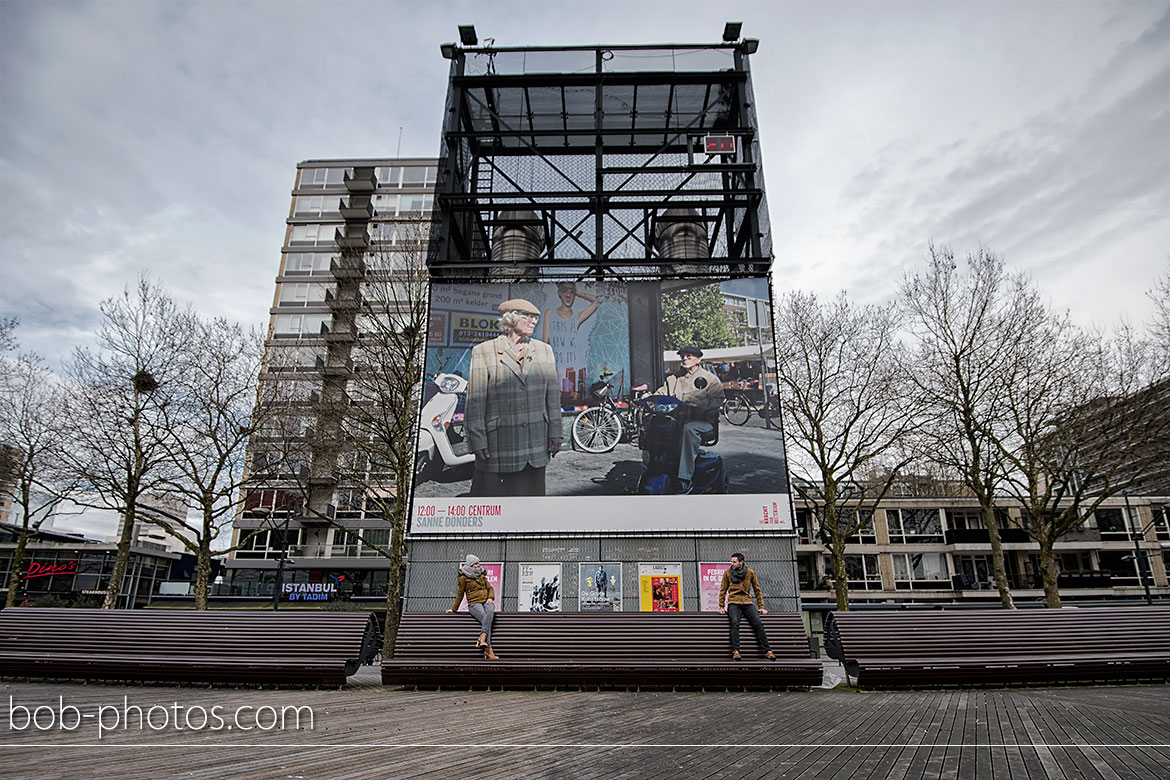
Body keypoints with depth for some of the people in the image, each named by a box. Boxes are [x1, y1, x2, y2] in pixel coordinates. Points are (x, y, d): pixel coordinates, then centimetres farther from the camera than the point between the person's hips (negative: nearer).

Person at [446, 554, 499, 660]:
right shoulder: (464, 578, 6)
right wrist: (453, 608, 14)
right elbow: (460, 594, 12)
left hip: (486, 602, 3)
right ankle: (488, 651, -36)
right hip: (474, 603, -3)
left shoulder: (481, 575, 20)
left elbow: (490, 588, 22)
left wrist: (490, 598, 2)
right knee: (486, 620, -32)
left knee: (490, 611, -35)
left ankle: (482, 639, -42)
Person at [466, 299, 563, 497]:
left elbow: (552, 395, 9)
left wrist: (555, 433, 6)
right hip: (500, 441, -3)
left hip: (535, 442, 4)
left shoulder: (544, 350, 9)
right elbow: (475, 400, -5)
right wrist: (478, 441, -8)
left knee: (531, 491, 11)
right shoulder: (483, 352, -2)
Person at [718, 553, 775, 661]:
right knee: (735, 623, -28)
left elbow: (757, 590, 15)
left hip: (747, 603, 2)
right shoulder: (727, 573, 5)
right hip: (733, 603, -1)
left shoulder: (750, 573, 8)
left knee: (758, 623, -19)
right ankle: (735, 652, -31)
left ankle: (767, 651, -14)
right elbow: (723, 590, 10)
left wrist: (761, 607, 10)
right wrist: (721, 607, 4)